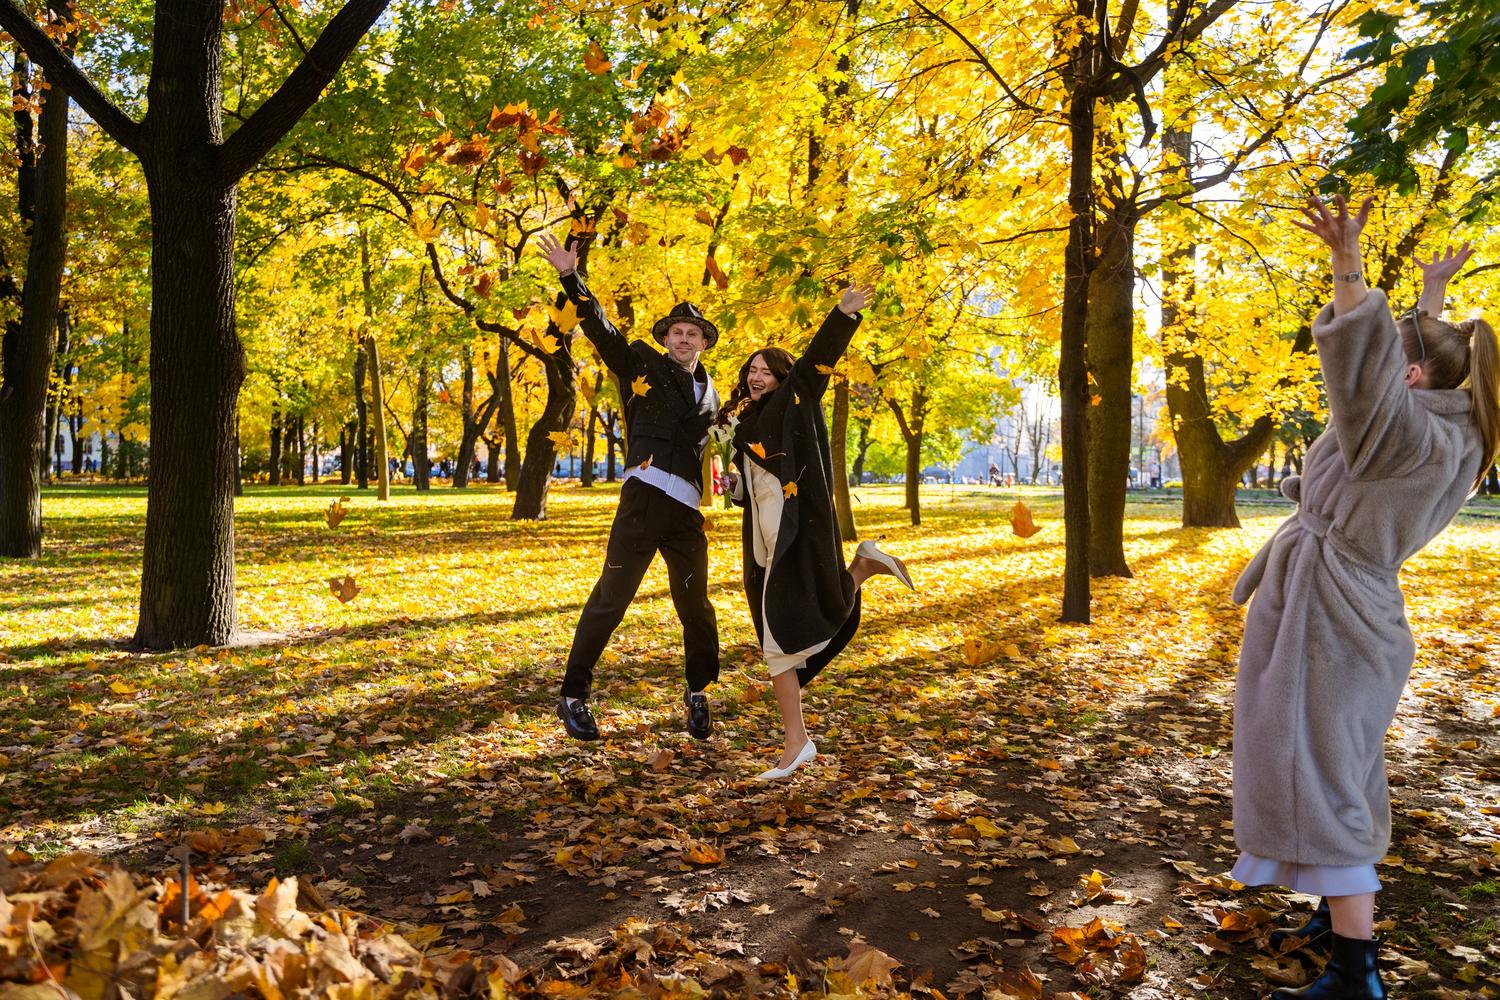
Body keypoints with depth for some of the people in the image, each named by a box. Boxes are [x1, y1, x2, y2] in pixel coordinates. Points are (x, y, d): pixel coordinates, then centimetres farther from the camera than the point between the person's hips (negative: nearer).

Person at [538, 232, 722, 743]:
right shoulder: (644, 363, 7)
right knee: (611, 595, -8)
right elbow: (601, 329, -5)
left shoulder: (709, 393, 22)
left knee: (695, 604, 10)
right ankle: (573, 696, 0)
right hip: (645, 496, -5)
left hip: (687, 508, 5)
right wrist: (571, 278, -15)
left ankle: (698, 692, 26)